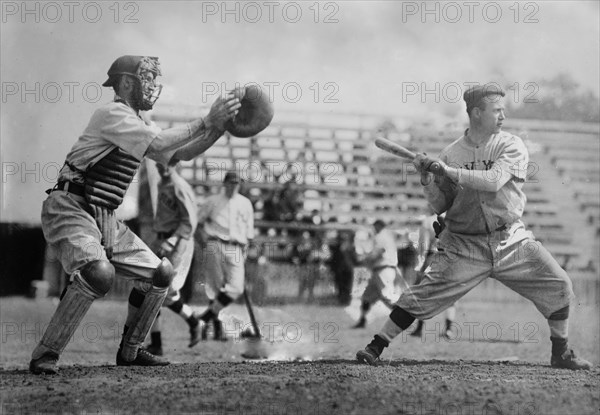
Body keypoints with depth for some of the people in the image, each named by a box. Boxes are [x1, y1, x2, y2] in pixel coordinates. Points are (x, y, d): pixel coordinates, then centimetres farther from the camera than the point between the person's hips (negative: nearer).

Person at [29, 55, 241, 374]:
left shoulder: (138, 124, 17)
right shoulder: (113, 114, -12)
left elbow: (182, 153, 16)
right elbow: (157, 145, -25)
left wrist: (219, 127, 1)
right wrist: (206, 123, -21)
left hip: (105, 218, 10)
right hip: (70, 208, -10)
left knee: (159, 274, 8)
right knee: (98, 273, -33)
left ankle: (130, 351, 21)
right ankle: (45, 355, -24)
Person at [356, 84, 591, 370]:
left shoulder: (512, 146, -2)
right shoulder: (451, 153, 2)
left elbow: (494, 180, -21)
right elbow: (439, 206, 6)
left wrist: (449, 171, -22)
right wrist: (427, 181, -12)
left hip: (510, 241, 1)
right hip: (464, 246, -1)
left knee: (559, 285, -7)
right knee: (421, 296, -11)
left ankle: (561, 354, 11)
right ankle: (376, 347, 1)